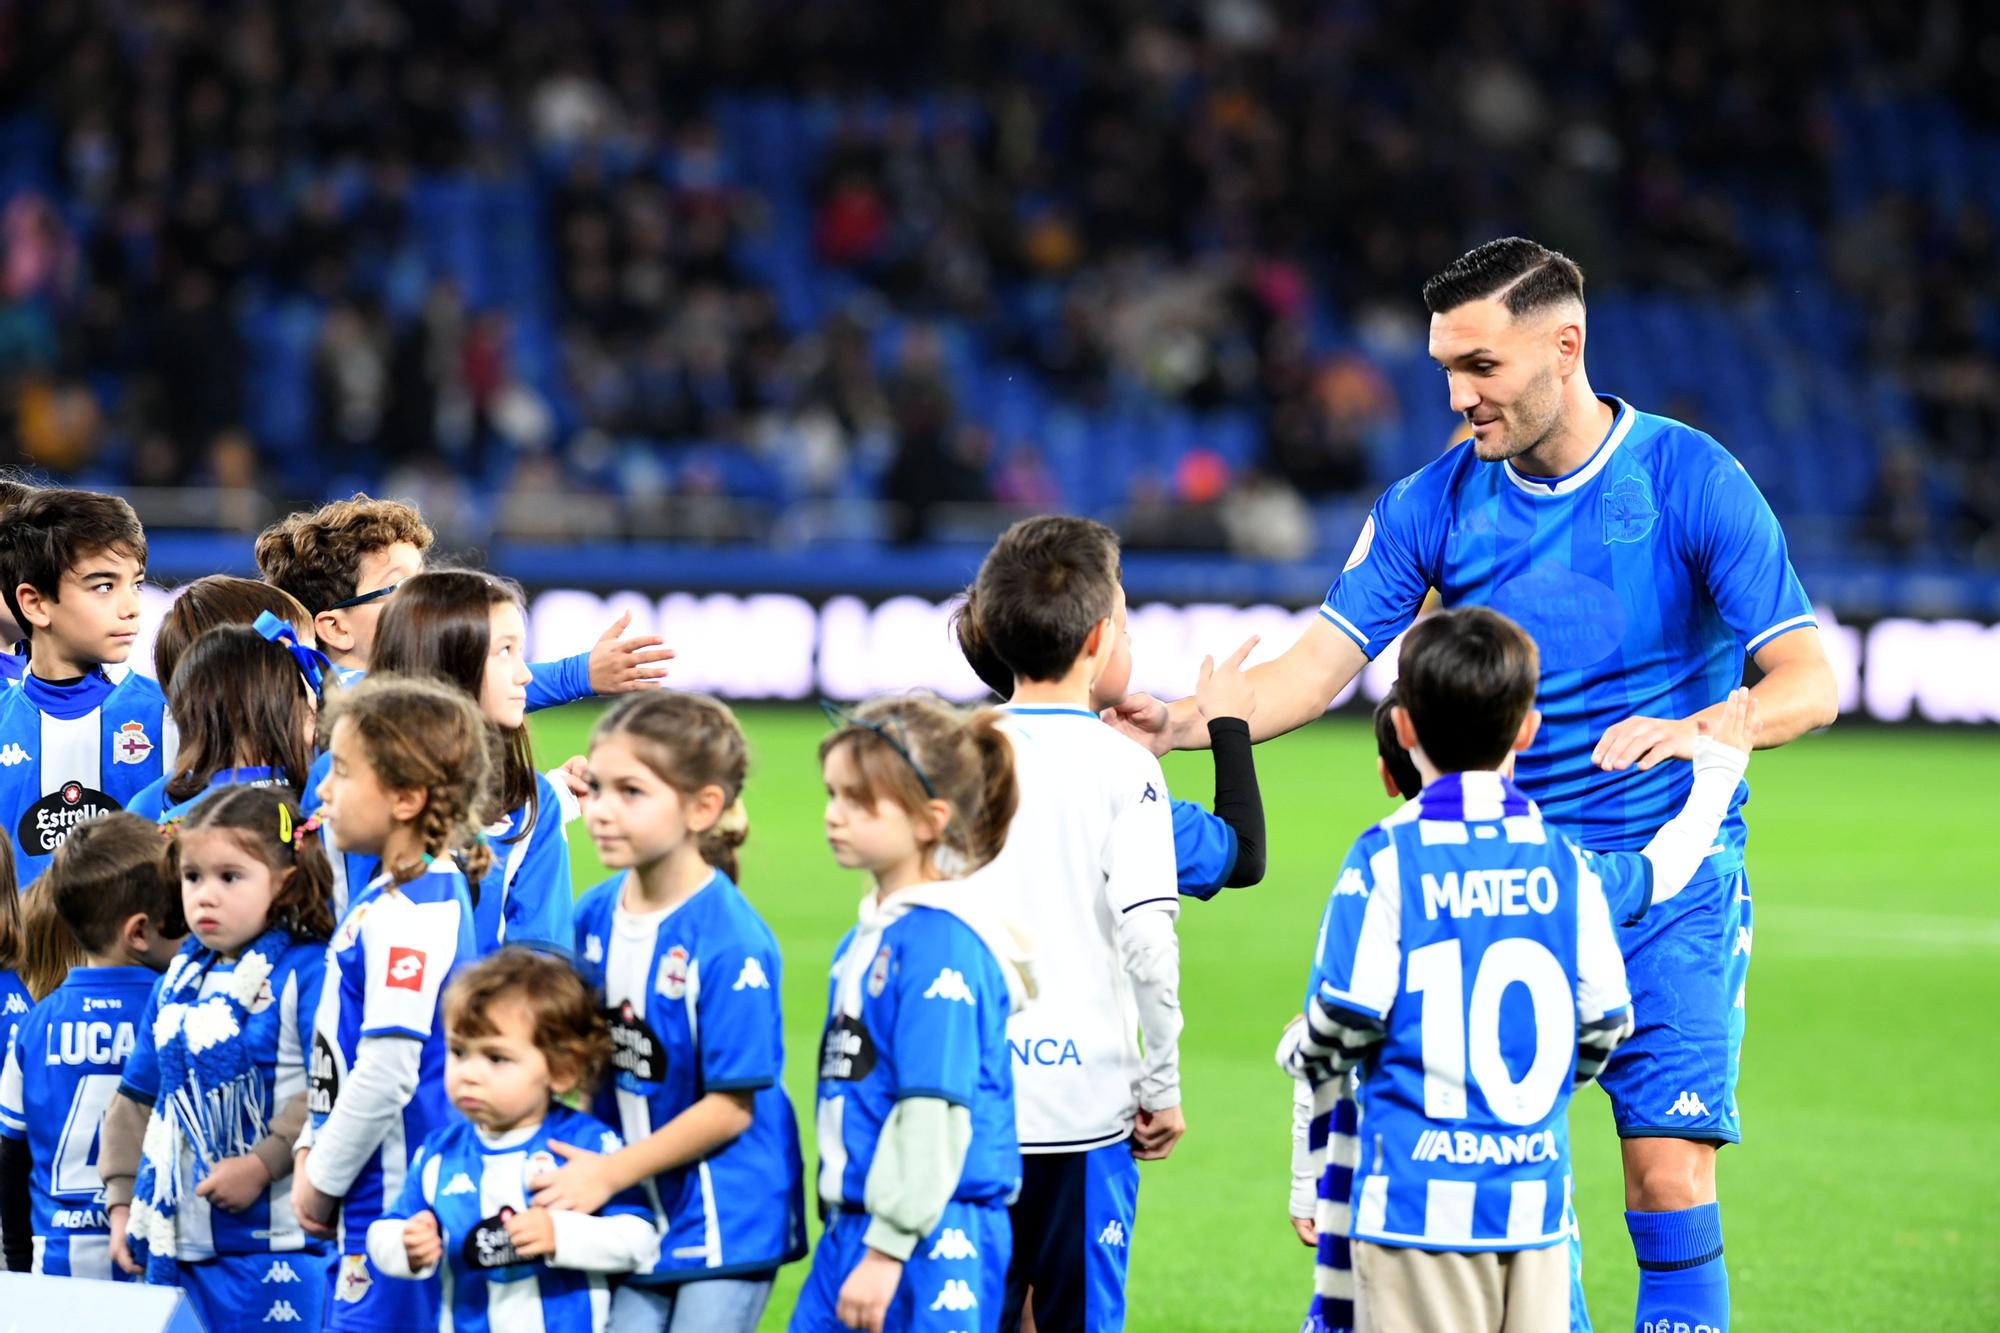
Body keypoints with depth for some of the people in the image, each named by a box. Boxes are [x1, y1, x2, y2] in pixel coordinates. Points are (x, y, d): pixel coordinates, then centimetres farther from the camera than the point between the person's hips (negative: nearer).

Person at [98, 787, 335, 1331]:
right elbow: (140, 1097, 21)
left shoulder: (308, 973, -9)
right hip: (176, 1242, 7)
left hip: (275, 1244, -7)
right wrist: (123, 1199, 16)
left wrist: (262, 1164, -21)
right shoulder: (179, 979, 14)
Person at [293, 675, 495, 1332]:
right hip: (372, 1205, 10)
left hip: (400, 1203, -10)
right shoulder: (382, 896, 12)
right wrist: (312, 1152, 13)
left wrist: (323, 1179, -13)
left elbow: (386, 1071, -23)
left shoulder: (414, 914, -19)